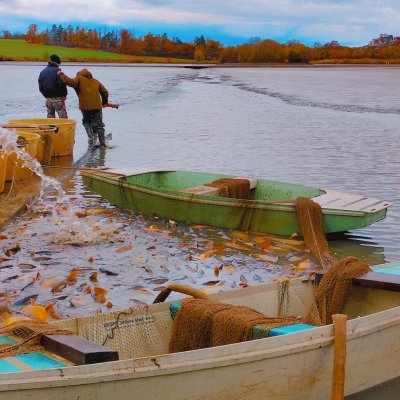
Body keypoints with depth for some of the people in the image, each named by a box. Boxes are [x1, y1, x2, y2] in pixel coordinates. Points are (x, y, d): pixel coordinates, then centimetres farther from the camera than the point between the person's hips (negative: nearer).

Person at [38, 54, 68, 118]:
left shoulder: (42, 72, 11)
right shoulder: (57, 71, -10)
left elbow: (40, 87, 11)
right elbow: (62, 84, -17)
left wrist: (46, 95, 17)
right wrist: (64, 95, -5)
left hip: (48, 99, 6)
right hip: (58, 98, -6)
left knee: (50, 116, 13)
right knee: (63, 116, -3)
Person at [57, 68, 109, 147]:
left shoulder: (79, 78, 7)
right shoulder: (95, 81, 20)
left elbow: (71, 82, -14)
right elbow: (105, 92, 21)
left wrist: (62, 75, -3)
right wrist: (104, 102, 35)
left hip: (85, 106, -2)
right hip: (97, 106, 3)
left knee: (86, 122, 21)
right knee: (98, 124, 13)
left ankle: (91, 137, 5)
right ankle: (102, 142, 12)